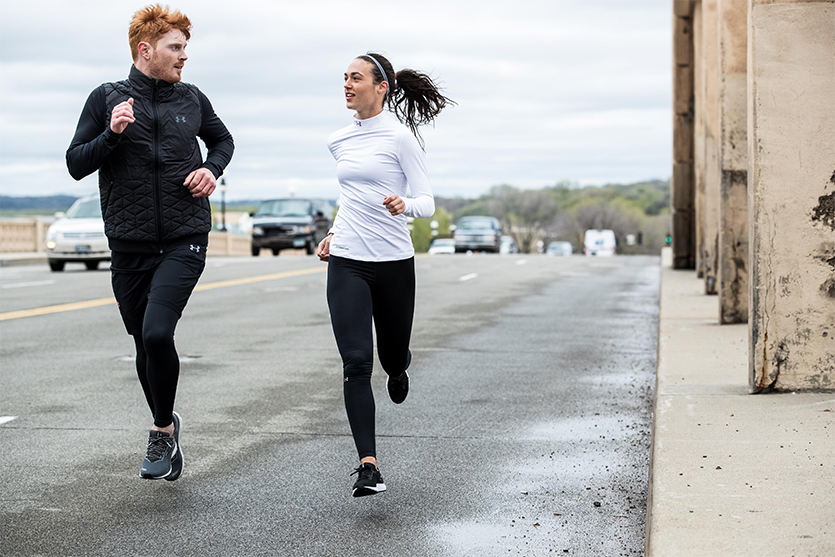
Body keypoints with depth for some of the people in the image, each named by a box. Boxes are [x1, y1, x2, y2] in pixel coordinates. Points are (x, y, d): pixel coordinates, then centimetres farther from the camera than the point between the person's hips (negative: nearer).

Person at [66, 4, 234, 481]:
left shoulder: (192, 100, 7)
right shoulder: (107, 98, 2)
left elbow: (223, 140, 26)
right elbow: (76, 164, 1)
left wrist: (213, 169, 5)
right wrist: (112, 134, -15)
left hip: (185, 242, -1)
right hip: (130, 245, 1)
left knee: (157, 333, -20)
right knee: (145, 345, 8)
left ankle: (163, 428, 0)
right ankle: (168, 434, 29)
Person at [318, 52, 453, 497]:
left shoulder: (400, 137, -7)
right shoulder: (338, 141, 10)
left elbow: (427, 202, -9)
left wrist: (403, 205, -29)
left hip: (394, 263, -3)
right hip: (347, 264, 3)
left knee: (392, 355, 13)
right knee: (356, 363, -11)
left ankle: (398, 367, 53)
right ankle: (368, 466, -12)